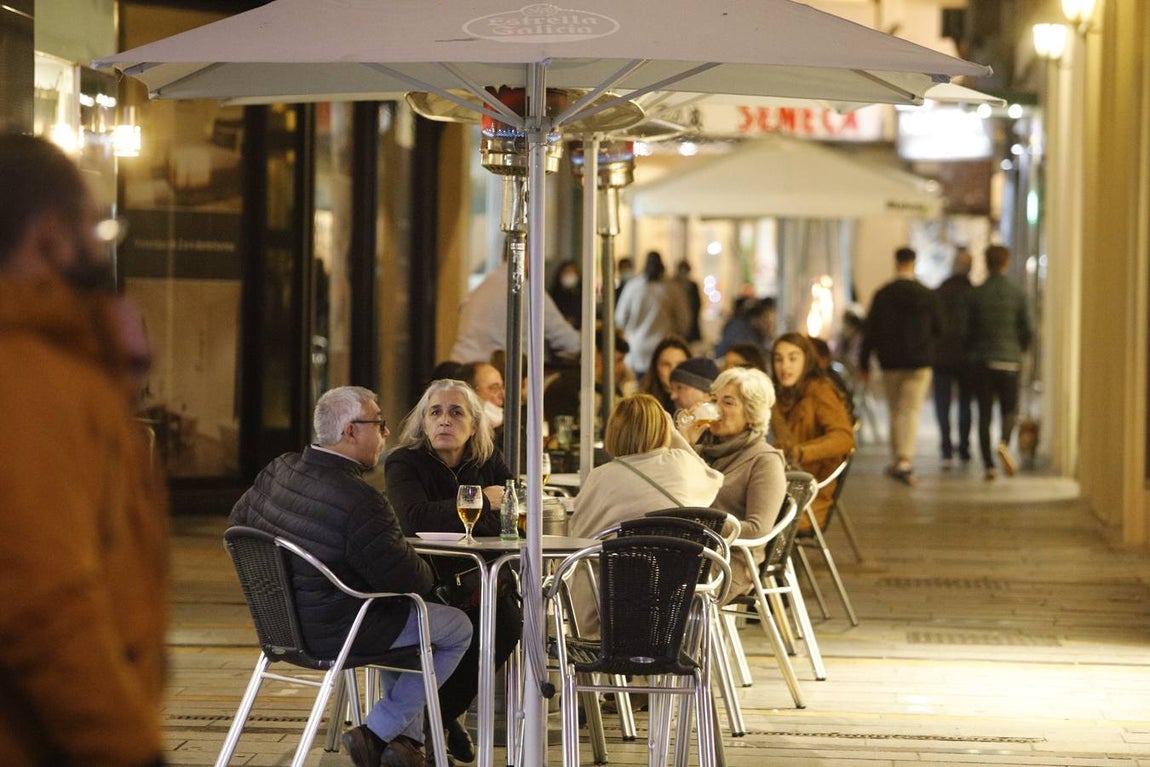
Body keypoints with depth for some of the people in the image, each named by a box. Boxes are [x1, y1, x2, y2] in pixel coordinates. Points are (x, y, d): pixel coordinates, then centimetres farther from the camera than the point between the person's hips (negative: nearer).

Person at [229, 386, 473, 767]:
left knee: (402, 615, 32)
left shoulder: (277, 471, -2)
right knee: (458, 628, 9)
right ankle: (377, 733, 8)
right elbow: (405, 577, -23)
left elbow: (238, 520, 15)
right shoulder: (360, 502, -27)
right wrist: (429, 575, 1)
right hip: (336, 633, -9)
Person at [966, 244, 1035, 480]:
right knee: (1009, 410, 12)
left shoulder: (977, 294, -3)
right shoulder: (1017, 294, -1)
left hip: (982, 361, 0)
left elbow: (968, 330, -1)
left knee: (984, 414, 5)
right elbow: (1028, 330, -2)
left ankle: (989, 465, -1)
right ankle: (1004, 443, -18)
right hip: (1010, 361, 0)